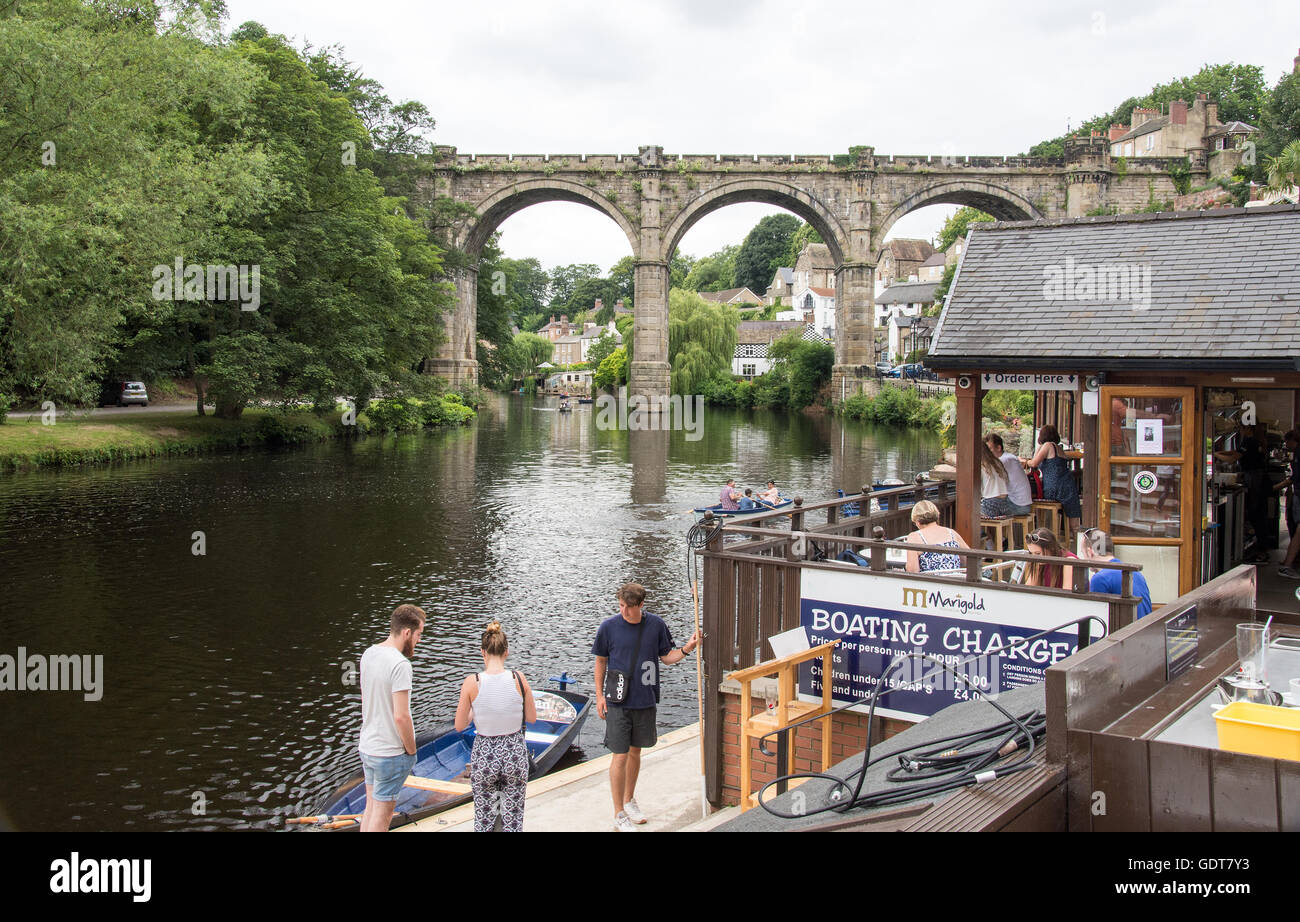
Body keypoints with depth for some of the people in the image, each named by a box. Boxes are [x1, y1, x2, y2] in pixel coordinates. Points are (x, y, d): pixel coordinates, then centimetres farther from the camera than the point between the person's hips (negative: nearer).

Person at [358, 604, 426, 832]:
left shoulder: (368, 654, 2)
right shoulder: (400, 664, -24)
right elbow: (401, 717, -26)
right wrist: (411, 750, -12)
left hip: (367, 746, 8)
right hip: (390, 754, -8)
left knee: (371, 808, 20)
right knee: (382, 816, 4)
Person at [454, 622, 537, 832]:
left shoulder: (472, 682, -14)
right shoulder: (518, 679, -11)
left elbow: (459, 726, -6)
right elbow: (532, 718, 0)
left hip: (484, 755, -1)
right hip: (515, 753, 1)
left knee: (483, 821, 16)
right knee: (513, 821, 15)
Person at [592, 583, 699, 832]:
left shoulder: (656, 625, -4)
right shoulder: (609, 627, -9)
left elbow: (666, 657, 7)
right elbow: (601, 662, 2)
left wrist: (686, 649, -11)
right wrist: (599, 695, -1)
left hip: (645, 700, 3)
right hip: (618, 702, -3)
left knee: (635, 752, 17)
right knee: (620, 756, -2)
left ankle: (629, 800, 37)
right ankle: (619, 814, 10)